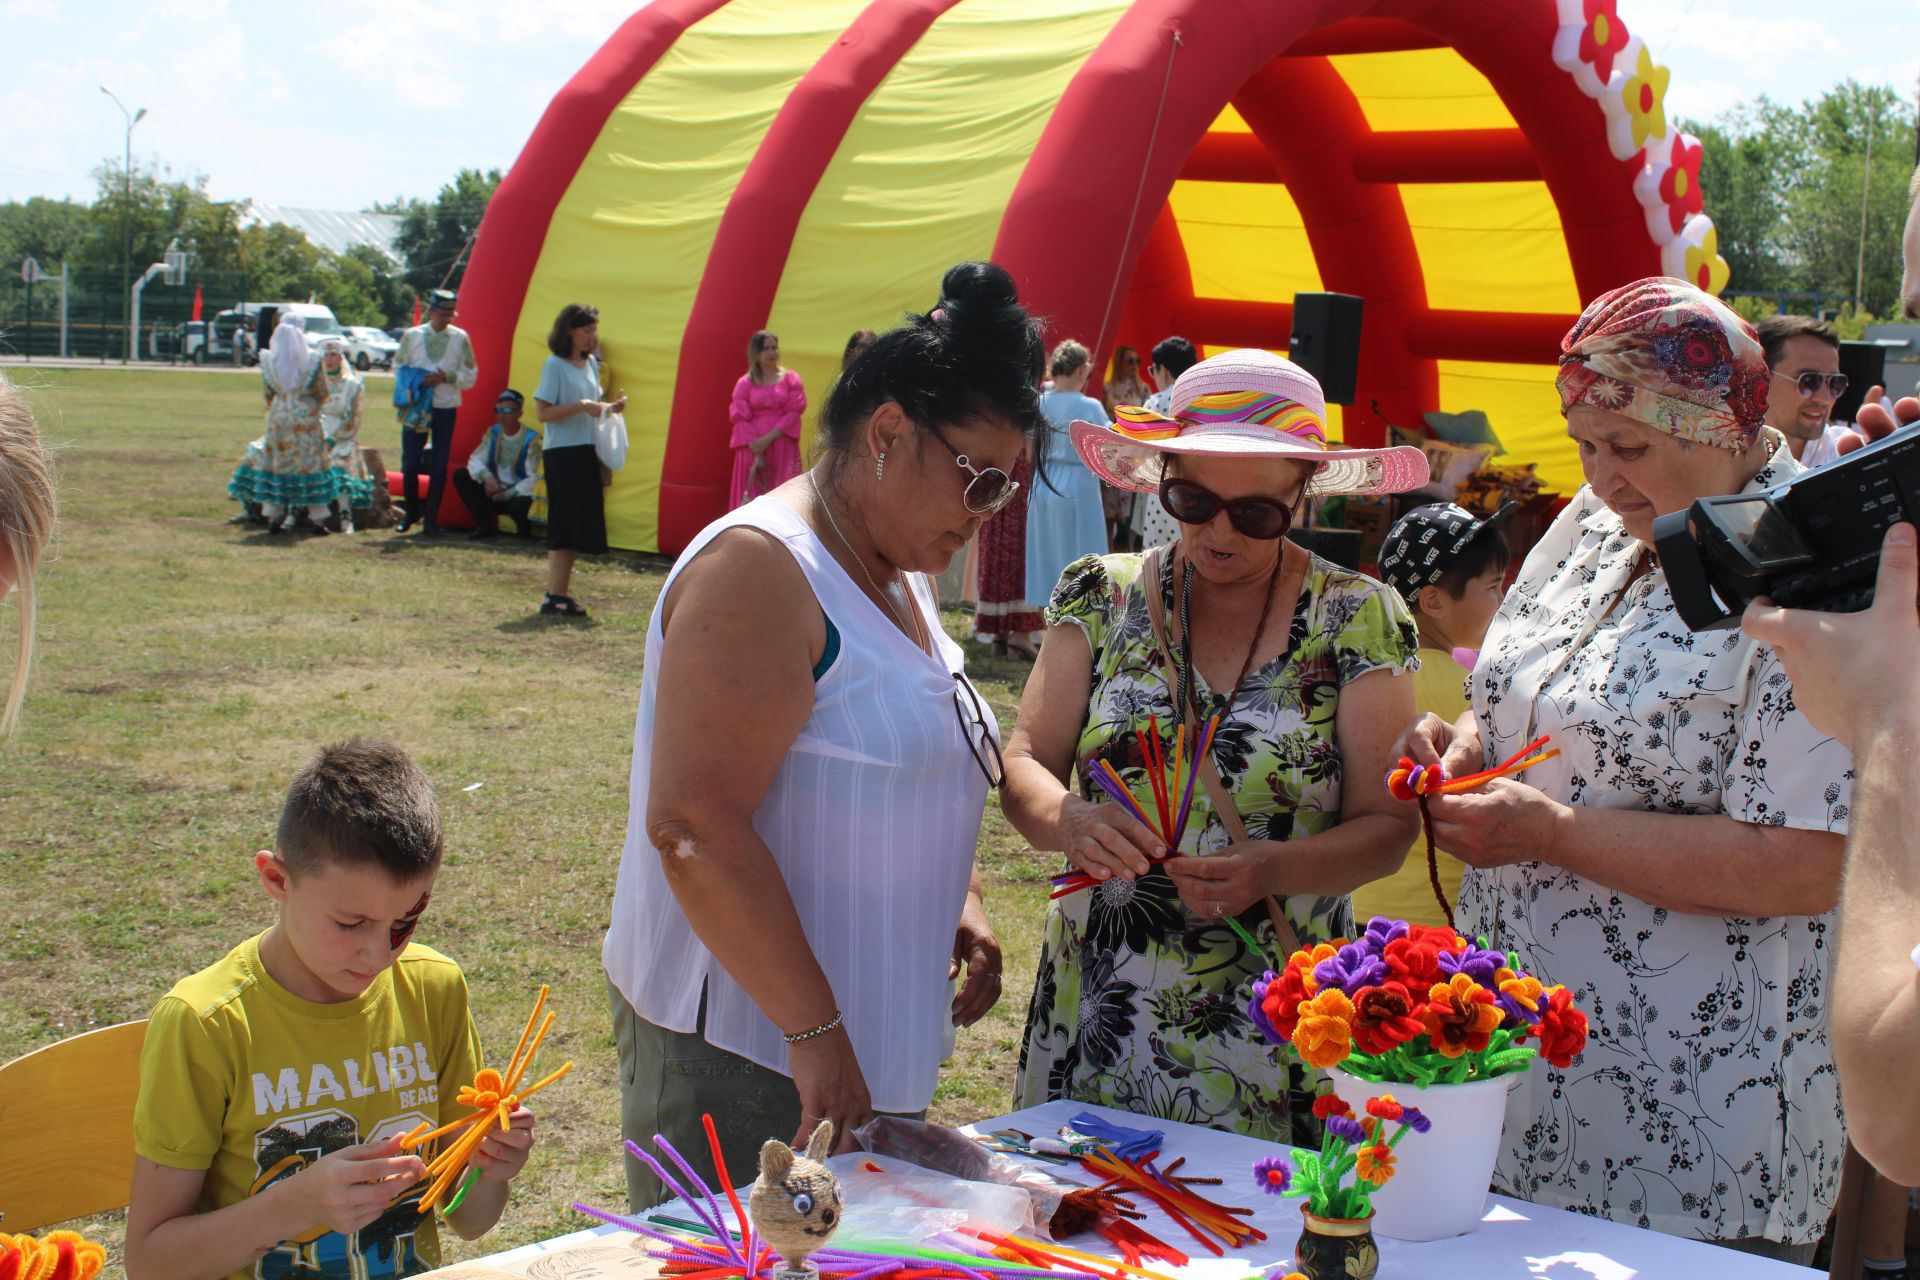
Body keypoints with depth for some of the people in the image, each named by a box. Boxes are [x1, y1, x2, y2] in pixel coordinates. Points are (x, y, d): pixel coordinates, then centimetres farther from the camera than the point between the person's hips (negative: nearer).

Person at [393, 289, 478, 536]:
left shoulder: (460, 337, 0)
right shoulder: (412, 335, 2)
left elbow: (470, 376, 3)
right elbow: (398, 367, 8)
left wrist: (446, 377, -15)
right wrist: (416, 382, -11)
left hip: (446, 408, 0)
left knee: (439, 467, 0)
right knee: (409, 464, 1)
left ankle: (431, 520, 8)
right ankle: (411, 513, 20)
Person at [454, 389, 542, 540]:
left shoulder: (531, 439, -14)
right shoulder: (493, 433, 2)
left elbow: (533, 478, -18)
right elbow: (475, 460, -5)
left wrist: (507, 494, -23)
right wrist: (487, 477, -26)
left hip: (517, 494, -5)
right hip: (494, 491, 5)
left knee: (519, 506, -40)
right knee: (460, 476, -11)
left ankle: (525, 530, 0)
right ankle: (485, 526, -5)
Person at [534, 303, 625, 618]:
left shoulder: (591, 364, 13)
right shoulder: (555, 365, -9)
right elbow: (543, 412, -14)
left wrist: (608, 408, 2)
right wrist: (581, 407, -22)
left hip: (587, 452, 7)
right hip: (562, 453, -7)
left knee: (580, 526, 7)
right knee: (566, 524, -7)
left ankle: (559, 592, 13)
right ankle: (556, 596, -4)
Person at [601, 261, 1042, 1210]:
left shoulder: (896, 574, 13)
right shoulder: (760, 569, -18)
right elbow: (694, 825, -25)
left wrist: (960, 900, 9)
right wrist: (816, 1033, -24)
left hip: (864, 1043, 9)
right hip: (740, 1049, -9)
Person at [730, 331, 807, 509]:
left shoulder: (791, 379, 7)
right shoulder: (745, 383, 6)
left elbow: (795, 412, -2)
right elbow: (741, 419, -1)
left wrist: (768, 438, -13)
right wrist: (756, 452, -12)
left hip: (783, 449, 0)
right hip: (753, 449, 0)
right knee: (753, 498, -2)